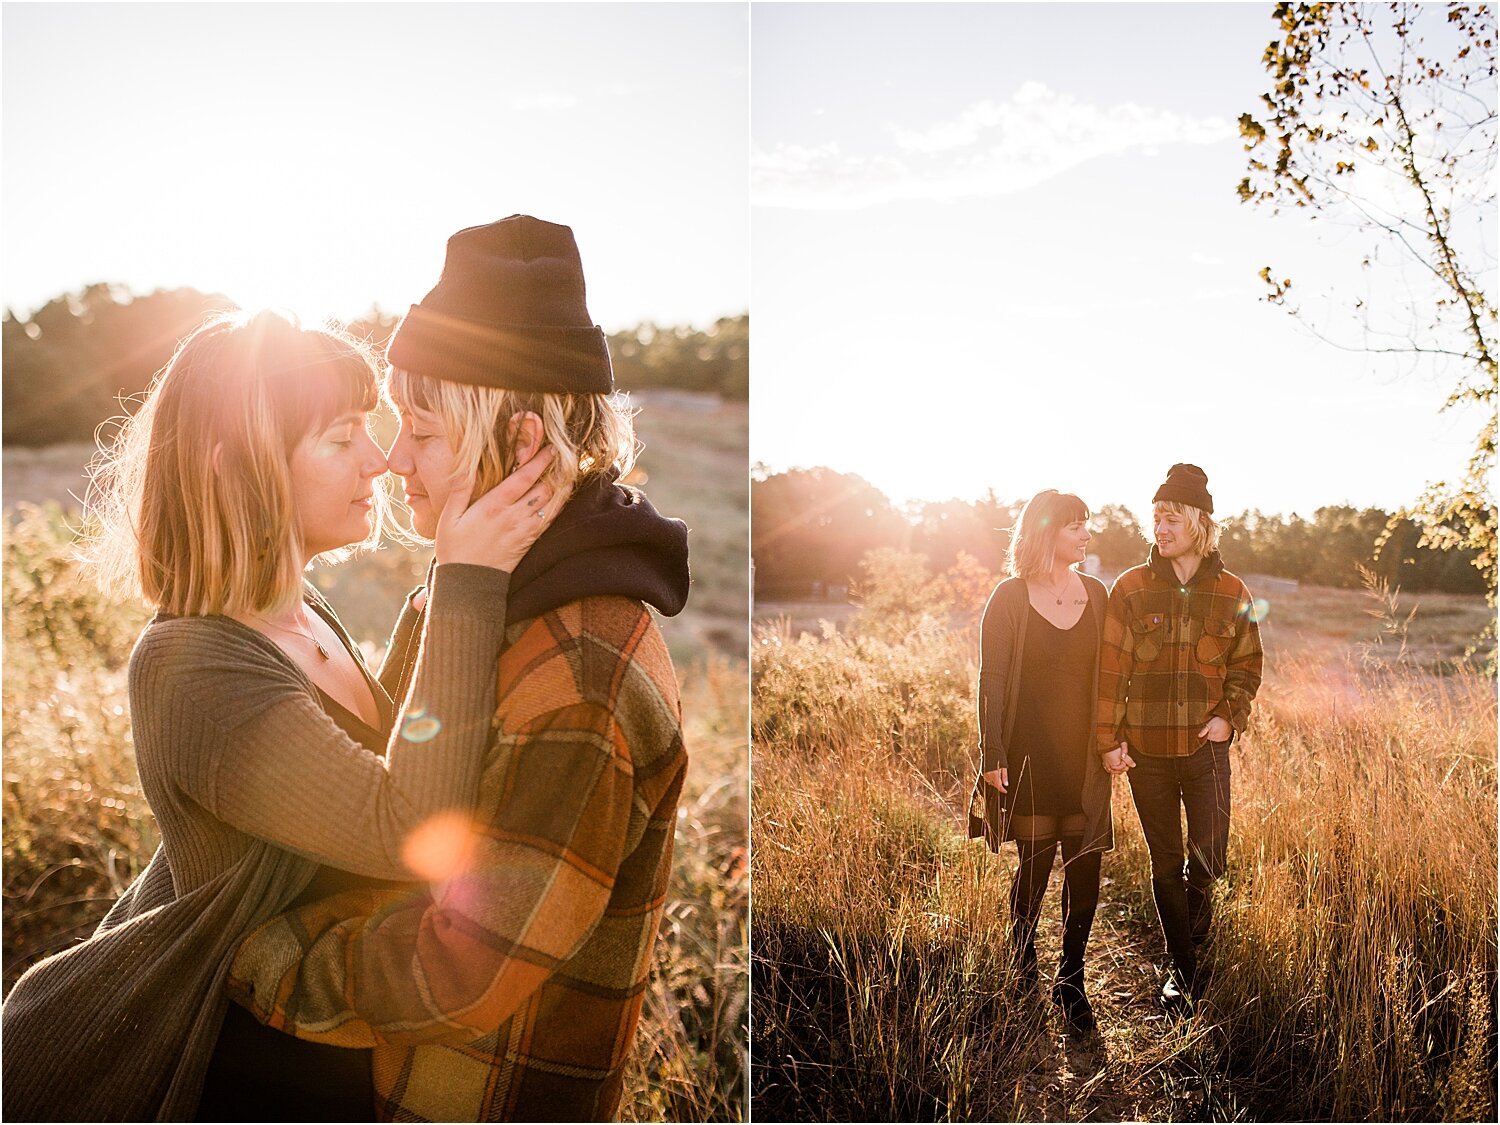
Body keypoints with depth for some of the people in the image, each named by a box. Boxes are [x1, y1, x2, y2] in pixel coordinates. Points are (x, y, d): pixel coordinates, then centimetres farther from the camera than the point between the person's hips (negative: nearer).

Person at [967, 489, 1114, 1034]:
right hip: (1031, 750, -3)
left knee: (1085, 863, 1)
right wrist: (992, 755, -11)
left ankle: (1070, 979, 16)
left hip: (1084, 753, 3)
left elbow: (1107, 674, 11)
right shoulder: (1010, 597, -5)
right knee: (1036, 859, 3)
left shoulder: (1095, 594, 7)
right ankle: (1023, 964, 28)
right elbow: (991, 680, -6)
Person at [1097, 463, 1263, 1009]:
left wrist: (1230, 715, -6)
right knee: (1165, 862, 9)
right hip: (1146, 748, 0)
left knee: (1208, 857, -3)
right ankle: (1182, 967, 24)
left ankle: (1193, 944, 24)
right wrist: (1109, 739, -5)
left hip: (1205, 745, 0)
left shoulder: (1231, 593, 2)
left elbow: (1247, 666, 10)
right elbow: (1111, 669, -2)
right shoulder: (1131, 589, -2)